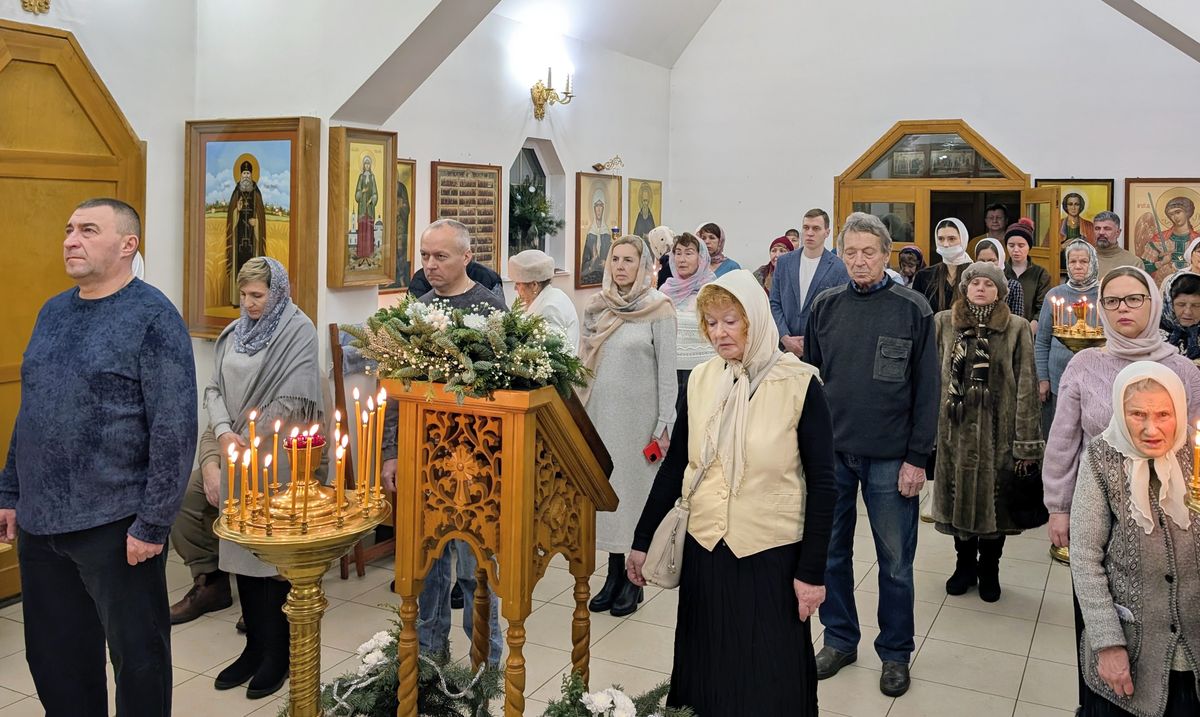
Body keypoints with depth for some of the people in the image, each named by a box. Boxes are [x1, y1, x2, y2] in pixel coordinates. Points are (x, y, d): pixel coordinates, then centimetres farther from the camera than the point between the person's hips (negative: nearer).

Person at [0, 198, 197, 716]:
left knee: (137, 655, 8)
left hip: (115, 526, -7)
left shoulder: (153, 318, -11)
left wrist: (153, 523, -18)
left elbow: (175, 429, -16)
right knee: (54, 657, 17)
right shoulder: (53, 311, 10)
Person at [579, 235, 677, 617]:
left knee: (636, 489, 2)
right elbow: (583, 362, 11)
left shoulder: (658, 308, -7)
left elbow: (667, 370, -8)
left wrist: (664, 426, -10)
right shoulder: (596, 307, 6)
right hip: (600, 413, 4)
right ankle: (614, 573, 20)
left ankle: (634, 580, 15)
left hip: (638, 414, -4)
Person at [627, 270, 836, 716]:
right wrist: (642, 539, 8)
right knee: (705, 674, 15)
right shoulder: (700, 381, 2)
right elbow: (674, 466, 8)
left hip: (772, 554, -4)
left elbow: (822, 484, -8)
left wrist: (812, 571, -10)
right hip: (704, 549, 4)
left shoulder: (799, 385, -10)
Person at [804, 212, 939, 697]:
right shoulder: (825, 306, 4)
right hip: (831, 452, 3)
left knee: (895, 561, 8)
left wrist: (917, 457, -7)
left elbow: (926, 388, -4)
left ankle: (895, 652, 25)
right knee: (832, 552, 13)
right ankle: (839, 639, 31)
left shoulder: (912, 309, -4)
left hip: (890, 457, -3)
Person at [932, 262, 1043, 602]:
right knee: (960, 495, 11)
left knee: (994, 498, 9)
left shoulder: (1017, 328, -2)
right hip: (955, 428, 1)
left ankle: (989, 570, 28)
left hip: (997, 429, -1)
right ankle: (965, 564, 31)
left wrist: (1027, 441, -6)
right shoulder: (943, 323, 3)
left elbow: (1026, 385, -4)